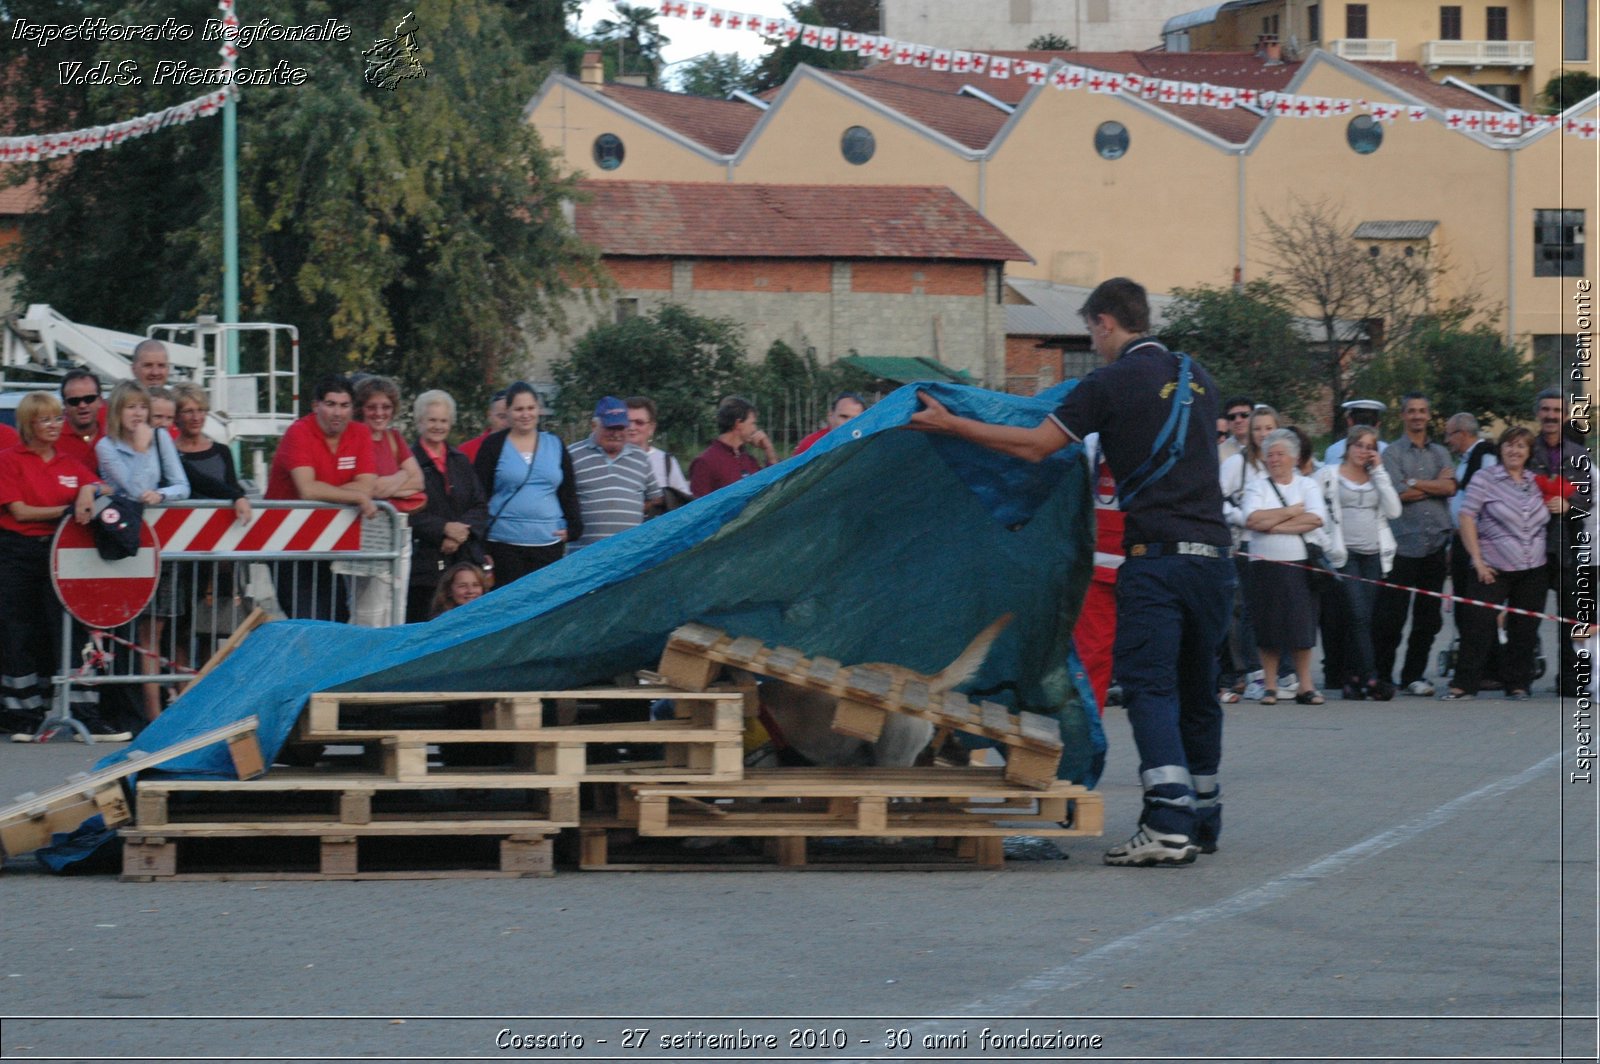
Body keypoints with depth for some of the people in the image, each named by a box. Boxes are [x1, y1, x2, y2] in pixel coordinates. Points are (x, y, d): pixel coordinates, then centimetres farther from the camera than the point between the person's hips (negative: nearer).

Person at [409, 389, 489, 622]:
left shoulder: (461, 461, 18)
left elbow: (480, 507, 13)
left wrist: (462, 530, -5)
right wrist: (443, 529, -15)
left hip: (464, 560, 4)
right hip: (423, 559, -4)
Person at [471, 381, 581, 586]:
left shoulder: (554, 444, 13)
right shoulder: (494, 445, 3)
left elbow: (568, 491, 17)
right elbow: (479, 494, 3)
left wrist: (572, 527, 3)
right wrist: (480, 539, -3)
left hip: (548, 542, 3)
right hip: (505, 544, -3)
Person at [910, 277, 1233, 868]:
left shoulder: (1112, 384, -4)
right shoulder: (1197, 379, 16)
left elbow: (1035, 446, -5)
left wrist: (952, 425, 2)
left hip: (1156, 557, -6)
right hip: (1213, 553, 6)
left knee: (1149, 689, -9)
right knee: (1197, 690, 15)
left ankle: (1168, 824, -21)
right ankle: (1203, 822, 19)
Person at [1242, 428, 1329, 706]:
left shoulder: (1307, 485, 9)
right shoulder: (1257, 487, 8)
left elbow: (1316, 519, -8)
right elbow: (1252, 520, -10)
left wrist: (1274, 525, -10)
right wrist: (1292, 511, -6)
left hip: (1301, 565, 0)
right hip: (1266, 565, 0)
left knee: (1302, 625, -1)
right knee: (1269, 629, -1)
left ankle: (1305, 686, 3)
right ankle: (1270, 686, 6)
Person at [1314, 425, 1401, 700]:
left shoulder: (1377, 477, 16)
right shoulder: (1328, 476, 5)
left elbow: (1393, 511, 2)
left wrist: (1379, 471, 1)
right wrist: (1323, 544, -6)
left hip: (1373, 554, 4)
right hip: (1343, 554, -4)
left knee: (1362, 619, 2)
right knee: (1359, 615, -14)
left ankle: (1350, 677, 10)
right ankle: (1370, 679, -19)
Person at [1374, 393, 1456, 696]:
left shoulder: (1440, 453, 15)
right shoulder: (1392, 453, 3)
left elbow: (1450, 487, -2)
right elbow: (1400, 494, -10)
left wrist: (1415, 483, -7)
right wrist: (1436, 484, -2)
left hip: (1435, 543, 4)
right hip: (1404, 543, -4)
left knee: (1428, 618, 6)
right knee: (1391, 617, -5)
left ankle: (1414, 675, 14)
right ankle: (1381, 676, 3)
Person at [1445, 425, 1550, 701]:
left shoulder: (1537, 482, 12)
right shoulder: (1485, 478, -2)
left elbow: (1545, 520, 28)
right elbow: (1467, 518, -7)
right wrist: (1478, 561, -12)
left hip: (1533, 571, 4)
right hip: (1494, 569, -4)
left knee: (1525, 630, 6)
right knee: (1478, 626, -8)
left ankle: (1517, 685, 15)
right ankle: (1464, 684, -4)